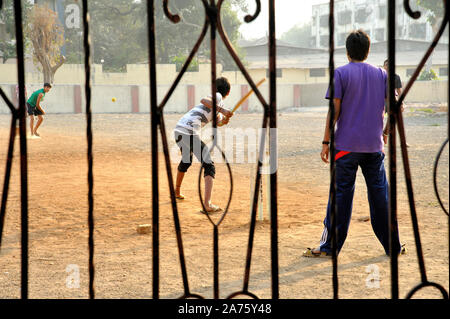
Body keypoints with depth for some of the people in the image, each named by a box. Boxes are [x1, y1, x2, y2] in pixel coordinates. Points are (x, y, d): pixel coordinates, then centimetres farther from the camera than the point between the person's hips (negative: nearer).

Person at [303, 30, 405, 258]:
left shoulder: (340, 74, -3)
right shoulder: (381, 74, 8)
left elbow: (335, 109, -7)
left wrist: (326, 142, -4)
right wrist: (385, 132, 19)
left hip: (347, 144, -3)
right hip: (374, 145, 3)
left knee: (341, 194, 0)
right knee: (379, 194, 10)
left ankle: (329, 247, 3)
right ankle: (393, 245, 15)